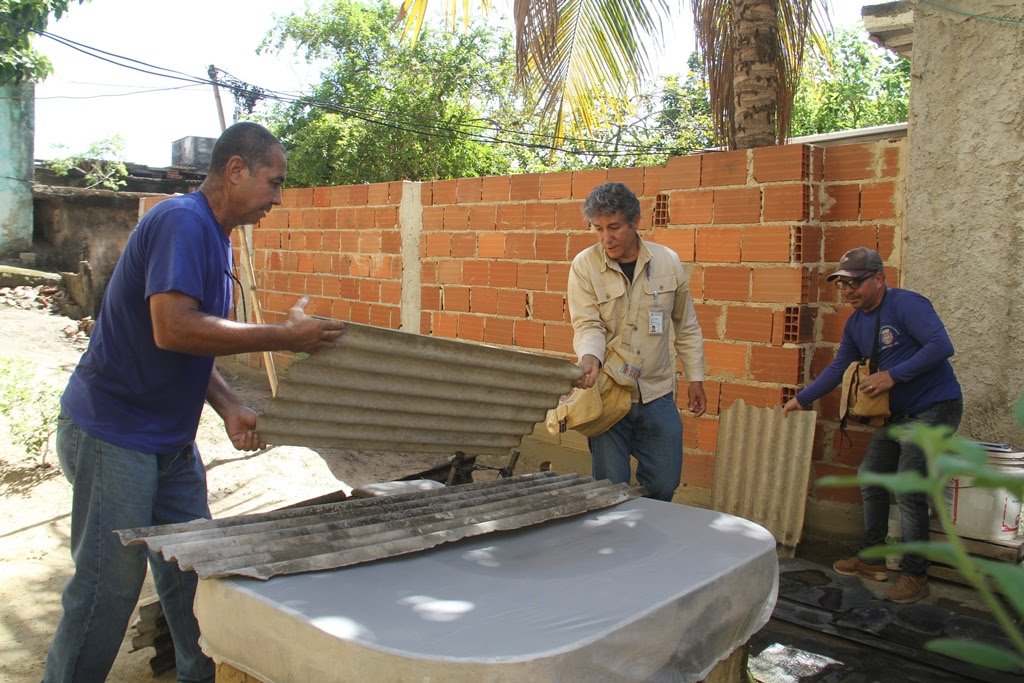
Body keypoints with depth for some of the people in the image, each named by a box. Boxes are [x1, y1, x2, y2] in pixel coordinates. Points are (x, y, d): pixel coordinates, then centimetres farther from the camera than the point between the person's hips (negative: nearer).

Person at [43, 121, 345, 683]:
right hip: (112, 436, -9)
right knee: (108, 585, 1)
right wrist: (285, 336, -24)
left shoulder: (214, 236, 12)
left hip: (170, 441, 9)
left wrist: (230, 408, 2)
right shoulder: (182, 221, -18)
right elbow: (173, 329, -30)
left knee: (191, 575, 15)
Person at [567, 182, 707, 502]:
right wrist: (590, 358, -31)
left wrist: (695, 377, 11)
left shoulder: (668, 261, 1)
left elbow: (686, 325, 10)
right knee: (611, 491, 3)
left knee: (663, 486, 9)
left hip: (658, 393, 3)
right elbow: (588, 325, -10)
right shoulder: (584, 265, -6)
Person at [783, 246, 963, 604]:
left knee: (908, 491, -10)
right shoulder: (856, 322, 7)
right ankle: (871, 558, 28)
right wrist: (801, 399, 13)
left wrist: (892, 376, -29)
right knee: (871, 480, 14)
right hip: (897, 413, 9)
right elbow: (839, 368, 16)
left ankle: (915, 575, 4)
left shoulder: (906, 304, -18)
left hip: (934, 408, -9)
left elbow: (942, 346, -28)